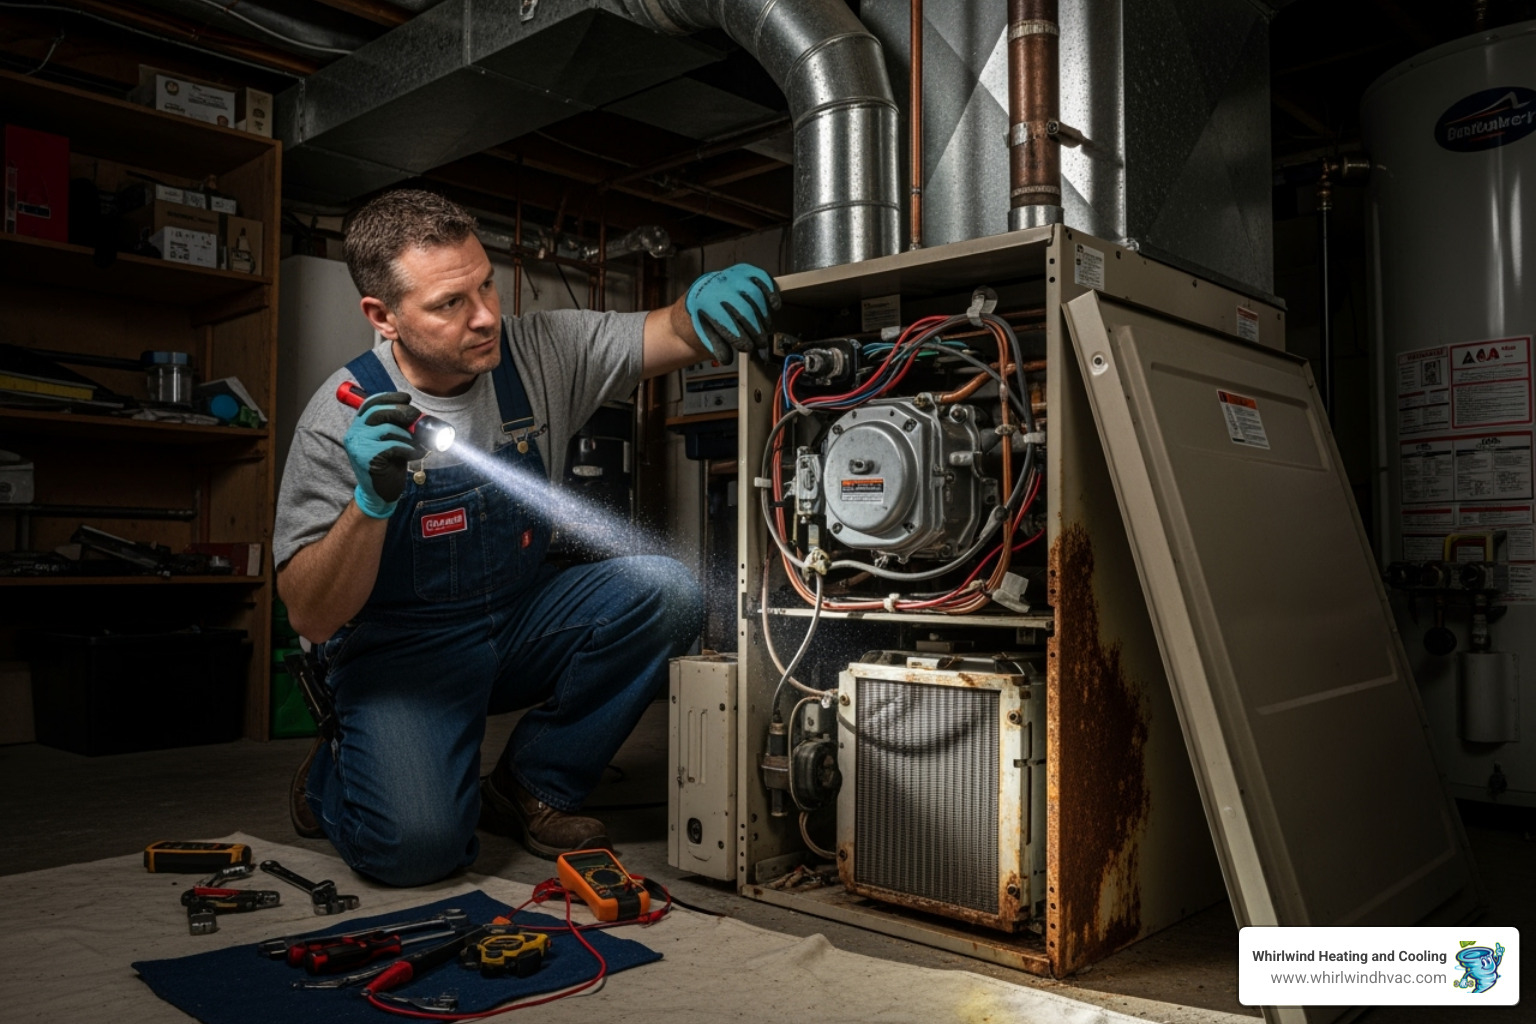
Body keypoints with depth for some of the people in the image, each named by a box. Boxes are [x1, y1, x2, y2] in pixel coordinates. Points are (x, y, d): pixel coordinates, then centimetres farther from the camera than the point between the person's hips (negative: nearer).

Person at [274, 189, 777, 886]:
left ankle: (531, 787, -2)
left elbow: (662, 336, -10)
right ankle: (332, 777, 13)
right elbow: (310, 617, -18)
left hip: (523, 621, 5)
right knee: (419, 845, -26)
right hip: (403, 647, -4)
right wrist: (370, 502, -36)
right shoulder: (344, 419, -18)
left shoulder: (536, 350, -7)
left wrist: (705, 312, -36)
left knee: (662, 591, -21)